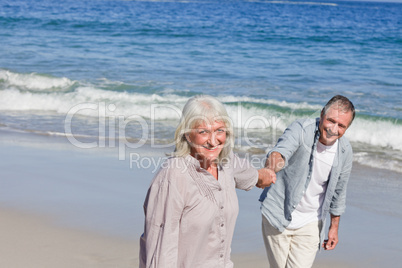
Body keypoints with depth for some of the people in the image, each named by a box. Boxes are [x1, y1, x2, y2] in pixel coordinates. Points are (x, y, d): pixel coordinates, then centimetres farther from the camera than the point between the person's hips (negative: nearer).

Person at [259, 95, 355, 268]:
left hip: (309, 224, 2)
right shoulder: (301, 130, -20)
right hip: (277, 216, -2)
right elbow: (282, 150, -41)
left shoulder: (345, 151, -6)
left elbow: (338, 191, 8)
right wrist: (271, 168, -64)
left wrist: (334, 226, 15)